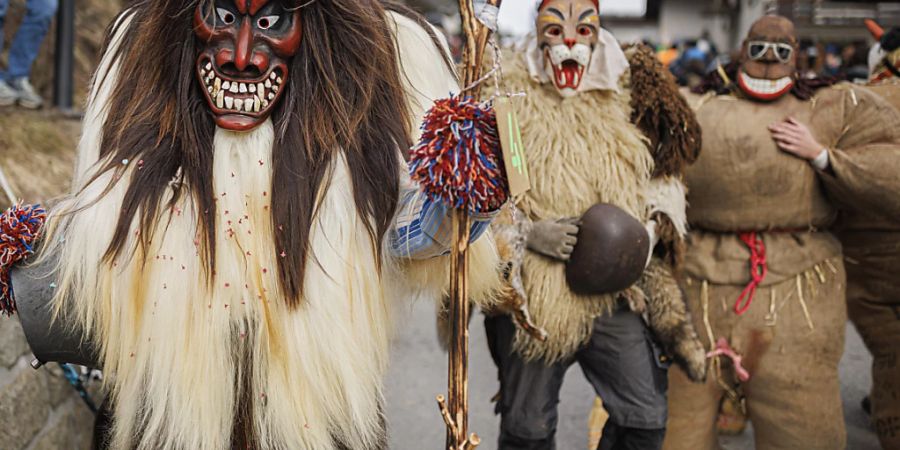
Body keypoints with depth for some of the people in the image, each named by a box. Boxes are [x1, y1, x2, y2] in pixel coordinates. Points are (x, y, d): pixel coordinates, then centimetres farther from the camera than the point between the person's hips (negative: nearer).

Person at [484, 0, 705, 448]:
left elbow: (661, 180, 12)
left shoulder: (630, 91, 4)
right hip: (530, 296, -2)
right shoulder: (507, 96, -3)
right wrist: (529, 232, -17)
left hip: (615, 291, 2)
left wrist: (646, 231, -7)